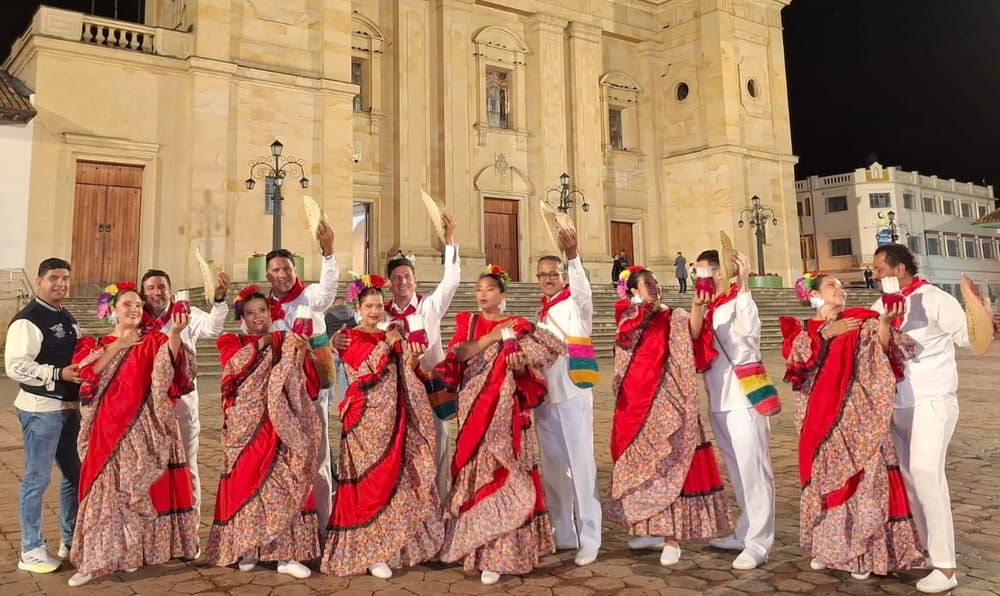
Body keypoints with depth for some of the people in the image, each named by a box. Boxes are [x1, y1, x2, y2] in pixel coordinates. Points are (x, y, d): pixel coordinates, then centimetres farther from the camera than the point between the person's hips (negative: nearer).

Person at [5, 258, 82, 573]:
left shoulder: (68, 319, 14)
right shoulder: (27, 320, -13)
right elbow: (15, 366, -22)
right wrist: (58, 374, -28)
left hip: (69, 406, 9)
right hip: (41, 409, -9)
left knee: (74, 474, 16)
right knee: (37, 479, 0)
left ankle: (70, 540, 30)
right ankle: (31, 550, 14)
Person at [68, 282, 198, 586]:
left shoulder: (154, 341, 5)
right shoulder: (96, 344, 11)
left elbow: (169, 363, -16)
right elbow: (89, 373, -9)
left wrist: (175, 332, -32)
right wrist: (118, 345, -9)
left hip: (146, 426, -1)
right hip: (110, 426, 1)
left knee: (141, 485, 3)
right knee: (108, 487, 1)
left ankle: (133, 551, 16)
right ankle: (97, 558, 6)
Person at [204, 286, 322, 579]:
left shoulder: (286, 343, 12)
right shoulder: (232, 342, 8)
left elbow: (309, 387, 3)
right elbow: (234, 366, -16)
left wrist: (301, 355, -11)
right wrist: (262, 343, -13)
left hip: (281, 427, 1)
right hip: (247, 427, -1)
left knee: (285, 482, -3)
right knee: (248, 480, 0)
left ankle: (286, 552, 1)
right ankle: (247, 549, 14)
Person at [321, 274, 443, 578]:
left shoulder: (393, 335, 15)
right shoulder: (350, 338, -1)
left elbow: (406, 375, 13)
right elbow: (364, 370, -15)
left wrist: (414, 357, -6)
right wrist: (386, 345, -13)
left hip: (395, 415, 6)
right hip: (367, 417, -6)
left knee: (400, 476, 7)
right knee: (371, 480, -6)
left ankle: (393, 542, 19)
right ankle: (370, 551, 0)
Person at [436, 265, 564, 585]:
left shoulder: (518, 326, 4)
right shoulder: (467, 322, 11)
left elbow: (528, 374, 5)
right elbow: (456, 354, -8)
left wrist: (520, 367, -17)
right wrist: (492, 337, -13)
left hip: (507, 411, -2)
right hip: (474, 409, 2)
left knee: (506, 472, -5)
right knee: (476, 472, 4)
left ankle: (497, 552, 2)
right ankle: (476, 545, 16)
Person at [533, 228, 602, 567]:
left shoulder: (576, 306, -5)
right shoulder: (541, 314, 14)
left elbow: (583, 290, -27)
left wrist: (572, 256, -45)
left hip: (573, 396, -6)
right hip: (543, 398, 6)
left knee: (581, 466, -3)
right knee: (552, 469, 11)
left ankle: (589, 539, 6)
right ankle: (562, 534, 22)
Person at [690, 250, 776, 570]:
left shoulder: (739, 301, -10)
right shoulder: (710, 307, 13)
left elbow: (748, 329, -31)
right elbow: (694, 341, 9)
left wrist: (743, 284, -30)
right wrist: (696, 309, -2)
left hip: (743, 399, -8)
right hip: (719, 401, 9)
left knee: (753, 471, -4)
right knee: (737, 471, 17)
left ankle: (758, 543, 3)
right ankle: (744, 533, 28)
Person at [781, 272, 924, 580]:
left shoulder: (861, 323, 5)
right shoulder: (803, 330, 10)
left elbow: (883, 353, -12)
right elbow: (797, 357, -8)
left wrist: (884, 322, -29)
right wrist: (826, 332, -14)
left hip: (856, 413, -2)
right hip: (820, 415, 2)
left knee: (861, 474, -3)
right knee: (823, 477, 8)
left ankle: (864, 552, 6)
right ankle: (826, 546, 20)